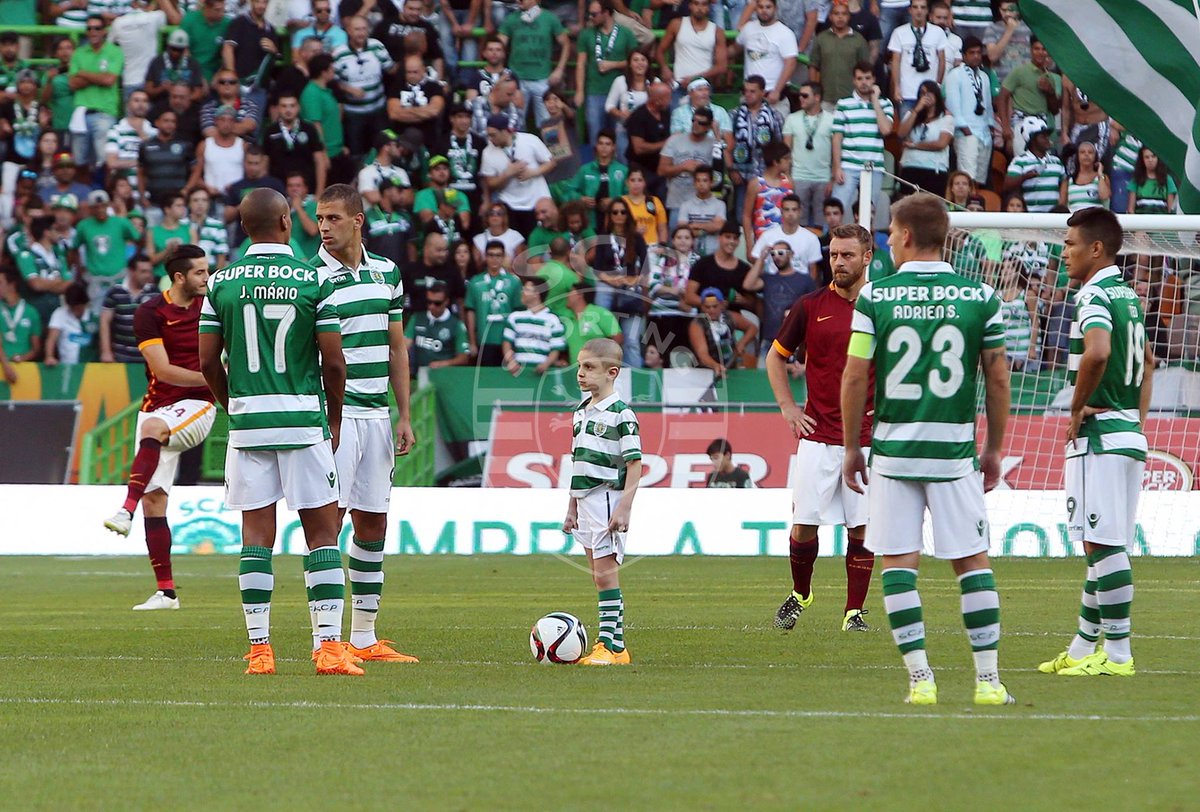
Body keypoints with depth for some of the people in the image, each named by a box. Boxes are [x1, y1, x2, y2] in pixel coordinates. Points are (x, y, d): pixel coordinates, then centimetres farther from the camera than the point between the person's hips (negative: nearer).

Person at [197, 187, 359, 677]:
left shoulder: (221, 283, 2)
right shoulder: (315, 281, -4)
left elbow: (208, 361, 4)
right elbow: (334, 362, -4)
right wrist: (335, 418, 10)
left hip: (247, 421, 2)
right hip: (305, 420, -2)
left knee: (256, 535, 5)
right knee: (322, 532, 2)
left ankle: (258, 649, 3)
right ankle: (329, 645, -5)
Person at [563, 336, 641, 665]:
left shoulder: (621, 414, -11)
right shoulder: (580, 412, 14)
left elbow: (634, 464, -13)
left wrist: (624, 507, -20)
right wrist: (572, 508, 20)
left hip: (608, 499, -9)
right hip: (585, 501, 9)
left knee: (605, 573, -11)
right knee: (600, 574, 9)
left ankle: (612, 645, -12)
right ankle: (611, 642, 12)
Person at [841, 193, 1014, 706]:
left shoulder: (874, 297, -2)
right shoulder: (980, 298, 0)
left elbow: (855, 378, -2)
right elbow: (998, 380, 3)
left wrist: (851, 448, 9)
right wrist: (994, 449, 15)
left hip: (892, 449, -1)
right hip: (955, 450, 1)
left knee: (898, 563, 5)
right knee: (973, 561, 7)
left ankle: (920, 678, -1)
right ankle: (988, 679, 4)